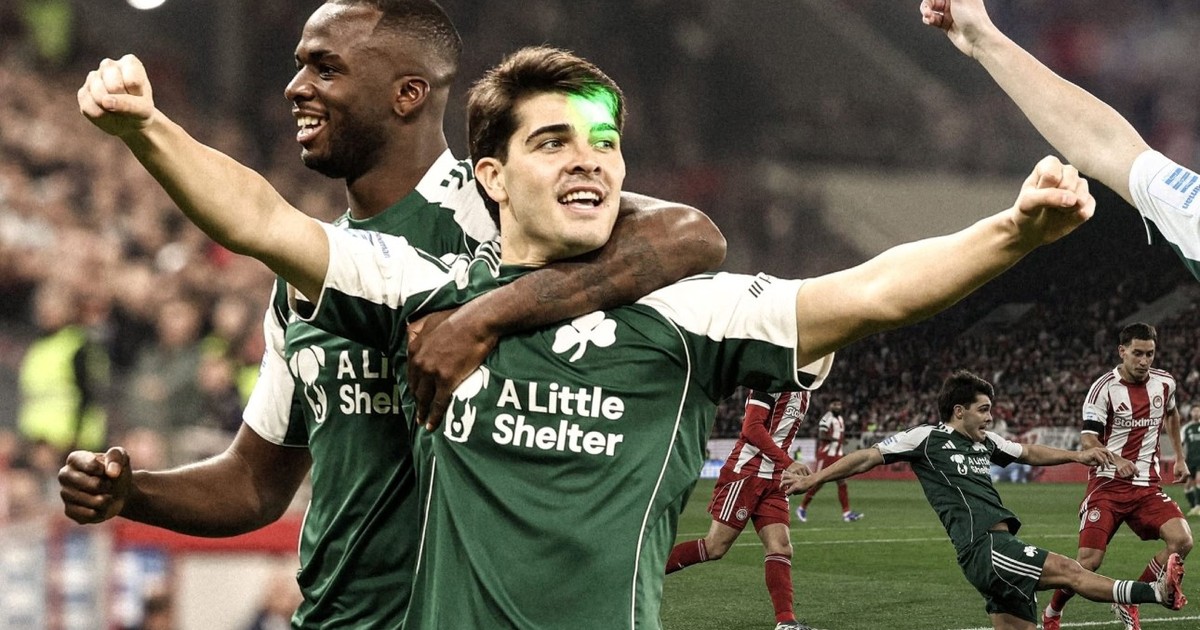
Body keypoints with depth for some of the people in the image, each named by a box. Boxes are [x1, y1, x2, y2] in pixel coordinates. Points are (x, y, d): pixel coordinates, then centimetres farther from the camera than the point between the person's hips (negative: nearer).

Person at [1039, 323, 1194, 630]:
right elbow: (1087, 439, -16)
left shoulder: (1164, 383, 5)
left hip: (1147, 486, 4)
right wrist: (1116, 461, -33)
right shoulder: (1104, 388, -10)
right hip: (1107, 486, -4)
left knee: (1181, 540, -19)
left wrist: (1179, 457, 27)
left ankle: (1129, 604, -1)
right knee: (1090, 560, -13)